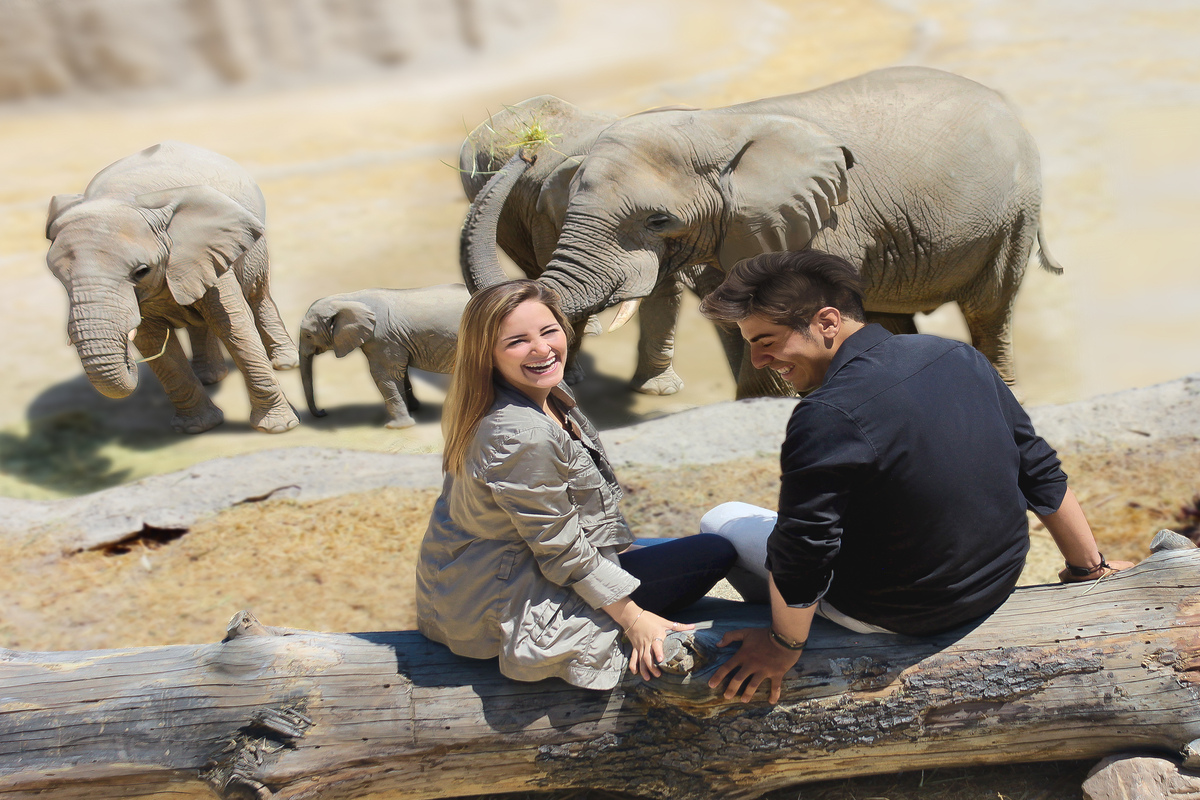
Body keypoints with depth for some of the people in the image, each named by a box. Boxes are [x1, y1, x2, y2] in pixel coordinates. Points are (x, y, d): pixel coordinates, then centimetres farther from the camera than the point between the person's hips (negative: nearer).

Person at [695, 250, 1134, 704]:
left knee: (721, 522, 12)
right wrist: (1091, 567, 14)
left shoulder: (826, 419, -28)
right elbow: (1041, 474, 3)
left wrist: (783, 649, -8)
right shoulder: (957, 357, -5)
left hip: (899, 614, -7)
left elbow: (802, 554, -24)